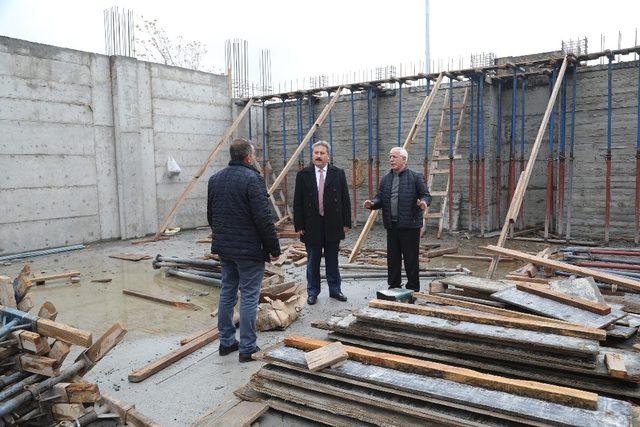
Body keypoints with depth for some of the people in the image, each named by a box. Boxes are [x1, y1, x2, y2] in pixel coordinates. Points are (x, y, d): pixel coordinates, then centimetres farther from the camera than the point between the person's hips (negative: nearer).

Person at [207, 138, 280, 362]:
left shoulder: (215, 179, 9)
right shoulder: (252, 178, -16)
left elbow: (210, 214, 16)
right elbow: (263, 218, -19)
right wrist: (273, 247, -10)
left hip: (224, 248, 8)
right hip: (249, 249, -7)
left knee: (227, 292, 16)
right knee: (249, 296, 0)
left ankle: (226, 342, 25)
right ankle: (247, 348, 7)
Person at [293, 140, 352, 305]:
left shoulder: (338, 173, 3)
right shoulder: (303, 175, 1)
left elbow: (345, 199, 3)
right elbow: (297, 202, 0)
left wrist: (346, 222, -1)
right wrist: (299, 225, -5)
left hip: (333, 225, 1)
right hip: (311, 225, -1)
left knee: (332, 260, 12)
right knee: (312, 261, 9)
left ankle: (334, 289, 25)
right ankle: (312, 292, 21)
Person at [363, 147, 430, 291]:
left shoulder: (415, 177, -1)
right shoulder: (386, 179, 13)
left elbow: (426, 195, -3)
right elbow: (380, 198, 12)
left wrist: (423, 202, -24)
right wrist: (372, 203, -8)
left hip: (409, 225, -5)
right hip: (391, 225, 5)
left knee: (411, 259, 3)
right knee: (392, 258, 12)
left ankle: (413, 288, 15)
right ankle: (394, 286, 24)